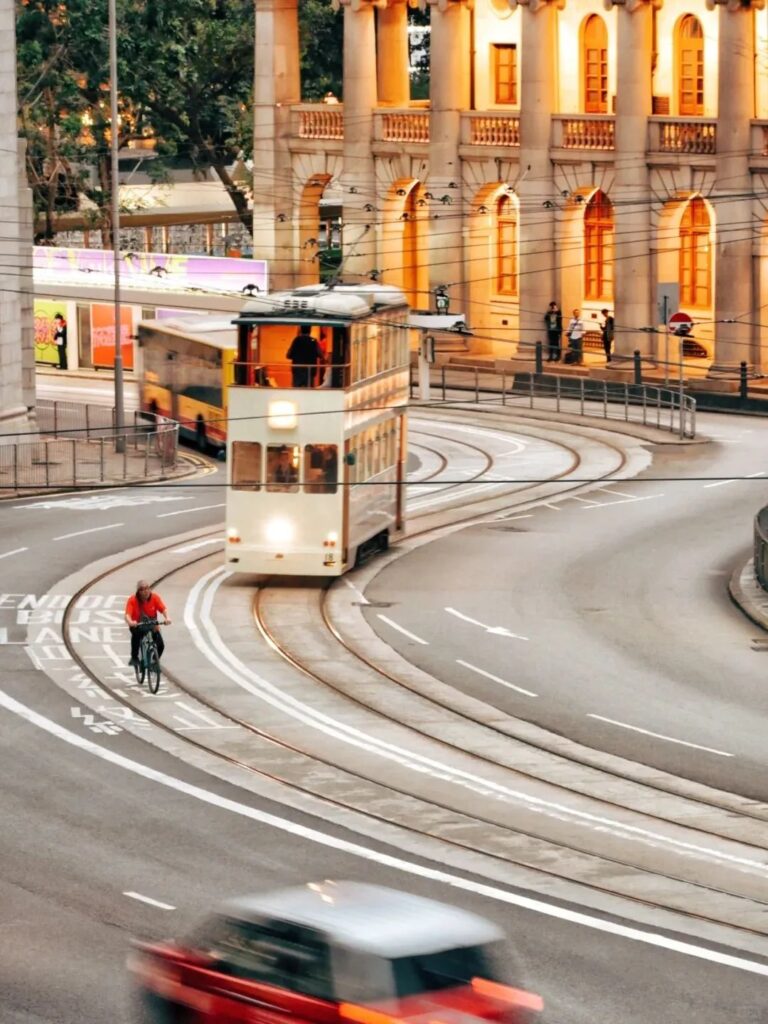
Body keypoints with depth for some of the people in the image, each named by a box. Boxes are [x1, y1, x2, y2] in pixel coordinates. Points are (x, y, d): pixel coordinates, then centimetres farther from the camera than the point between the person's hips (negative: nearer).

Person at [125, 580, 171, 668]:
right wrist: (130, 622, -53)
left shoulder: (155, 597, -14)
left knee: (160, 645, -17)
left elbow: (163, 609, -24)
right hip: (137, 625, -2)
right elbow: (127, 615, -30)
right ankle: (134, 658, -19)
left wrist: (167, 618, -45)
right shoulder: (132, 600, -19)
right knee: (136, 634, -37)